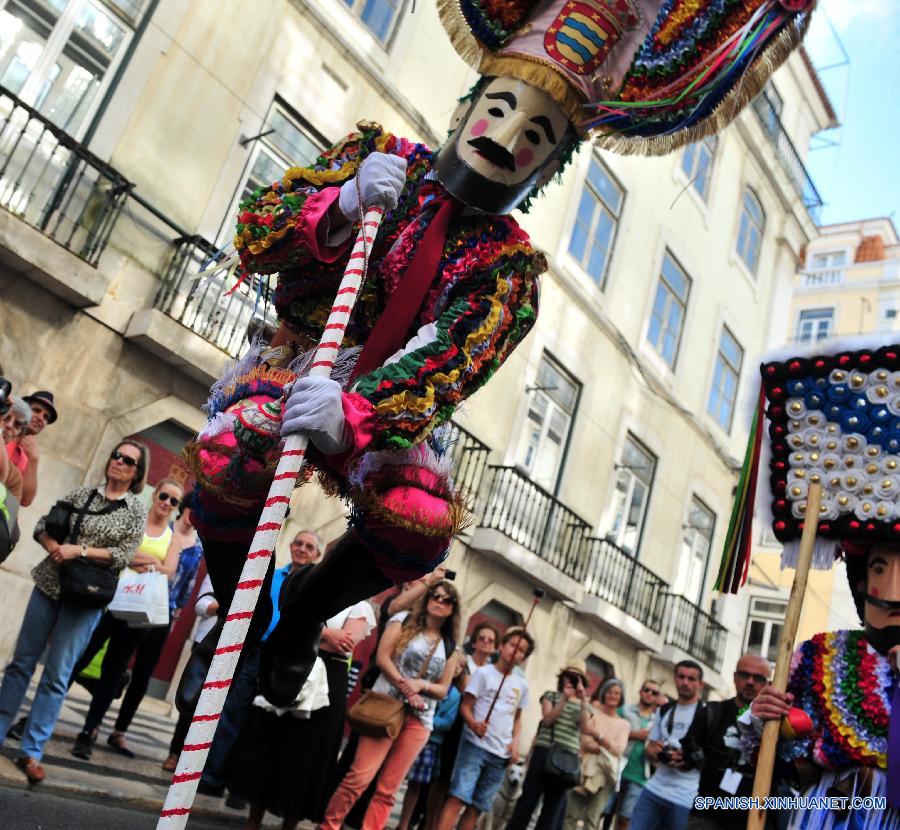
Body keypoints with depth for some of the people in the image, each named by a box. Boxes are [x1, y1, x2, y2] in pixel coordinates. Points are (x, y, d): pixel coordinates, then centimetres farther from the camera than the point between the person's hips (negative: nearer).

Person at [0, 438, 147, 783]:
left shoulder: (136, 511, 0)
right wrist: (54, 547, -11)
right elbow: (42, 526, 9)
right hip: (49, 585, 3)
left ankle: (31, 751, 7)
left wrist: (79, 550, -16)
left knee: (56, 676, -1)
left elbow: (122, 557, -9)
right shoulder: (81, 493, 7)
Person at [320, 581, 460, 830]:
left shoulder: (450, 646, 13)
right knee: (360, 776, -12)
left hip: (419, 720, 4)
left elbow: (443, 690, 13)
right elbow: (382, 658, -4)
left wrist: (422, 685, -7)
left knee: (387, 789, 2)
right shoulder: (404, 620, 5)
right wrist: (406, 688, -12)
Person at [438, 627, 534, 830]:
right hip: (475, 745, -5)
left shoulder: (522, 684, 10)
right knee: (458, 796, -14)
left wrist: (515, 742, 4)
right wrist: (474, 724, -25)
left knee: (477, 805, 6)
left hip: (501, 753, 5)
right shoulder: (484, 673, -3)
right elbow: (465, 705, -6)